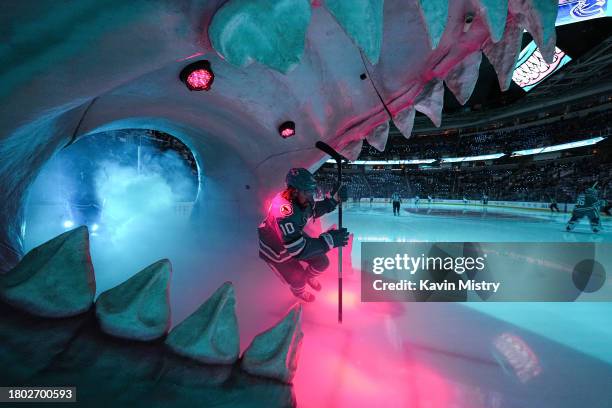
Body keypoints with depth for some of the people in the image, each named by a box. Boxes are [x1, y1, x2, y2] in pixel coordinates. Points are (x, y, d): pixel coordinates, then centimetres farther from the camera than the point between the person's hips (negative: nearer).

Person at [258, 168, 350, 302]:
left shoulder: (303, 198, -20)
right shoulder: (284, 212, -43)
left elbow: (314, 210, 5)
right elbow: (298, 249, -40)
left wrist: (335, 199, -9)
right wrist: (329, 240, -41)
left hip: (295, 236, 7)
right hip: (275, 249, -6)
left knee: (322, 262, 9)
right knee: (298, 280, 3)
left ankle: (309, 276, 45)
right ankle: (298, 291, 43)